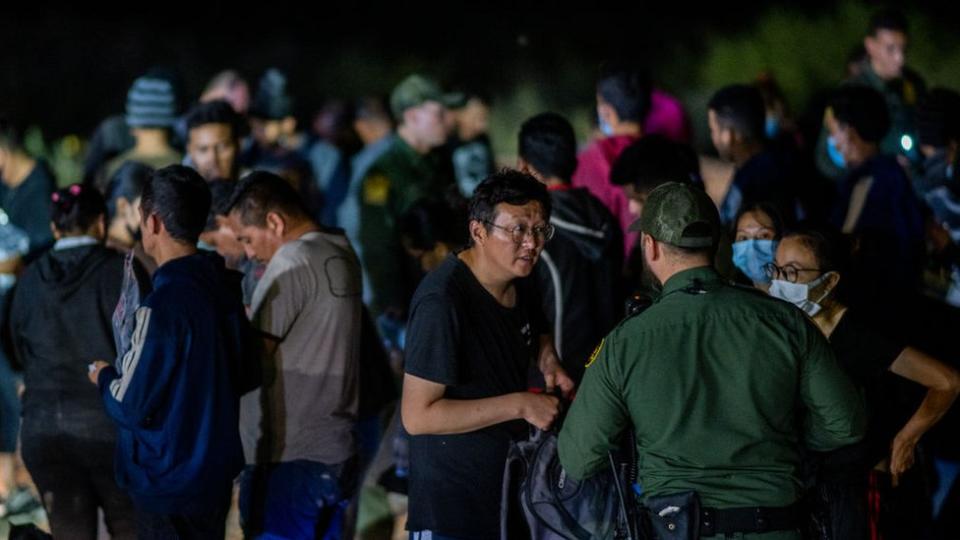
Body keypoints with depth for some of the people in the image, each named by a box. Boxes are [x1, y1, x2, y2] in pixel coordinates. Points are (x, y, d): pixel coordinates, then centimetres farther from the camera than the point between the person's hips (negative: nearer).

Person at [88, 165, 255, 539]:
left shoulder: (164, 305, -24)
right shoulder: (225, 287, 1)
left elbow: (132, 406, -21)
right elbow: (247, 377, 12)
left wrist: (105, 377, 1)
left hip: (170, 483, -8)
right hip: (218, 474, 8)